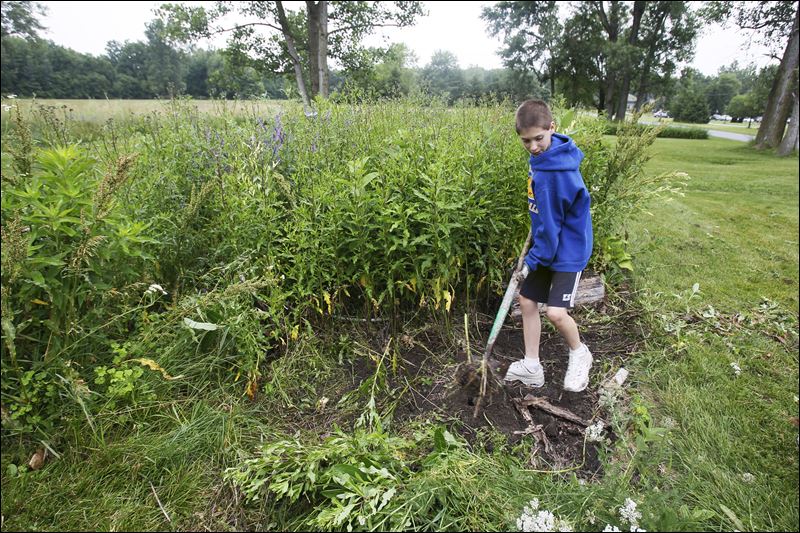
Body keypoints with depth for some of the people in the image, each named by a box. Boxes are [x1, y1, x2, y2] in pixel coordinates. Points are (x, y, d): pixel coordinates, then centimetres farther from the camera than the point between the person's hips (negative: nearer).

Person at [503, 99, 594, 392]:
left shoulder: (556, 172, -28)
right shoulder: (542, 157, 0)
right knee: (526, 301, 8)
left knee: (556, 312, -14)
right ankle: (531, 367, 22)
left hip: (567, 250, -9)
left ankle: (579, 354, 20)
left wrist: (533, 261, -13)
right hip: (545, 243, 9)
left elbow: (551, 225, -22)